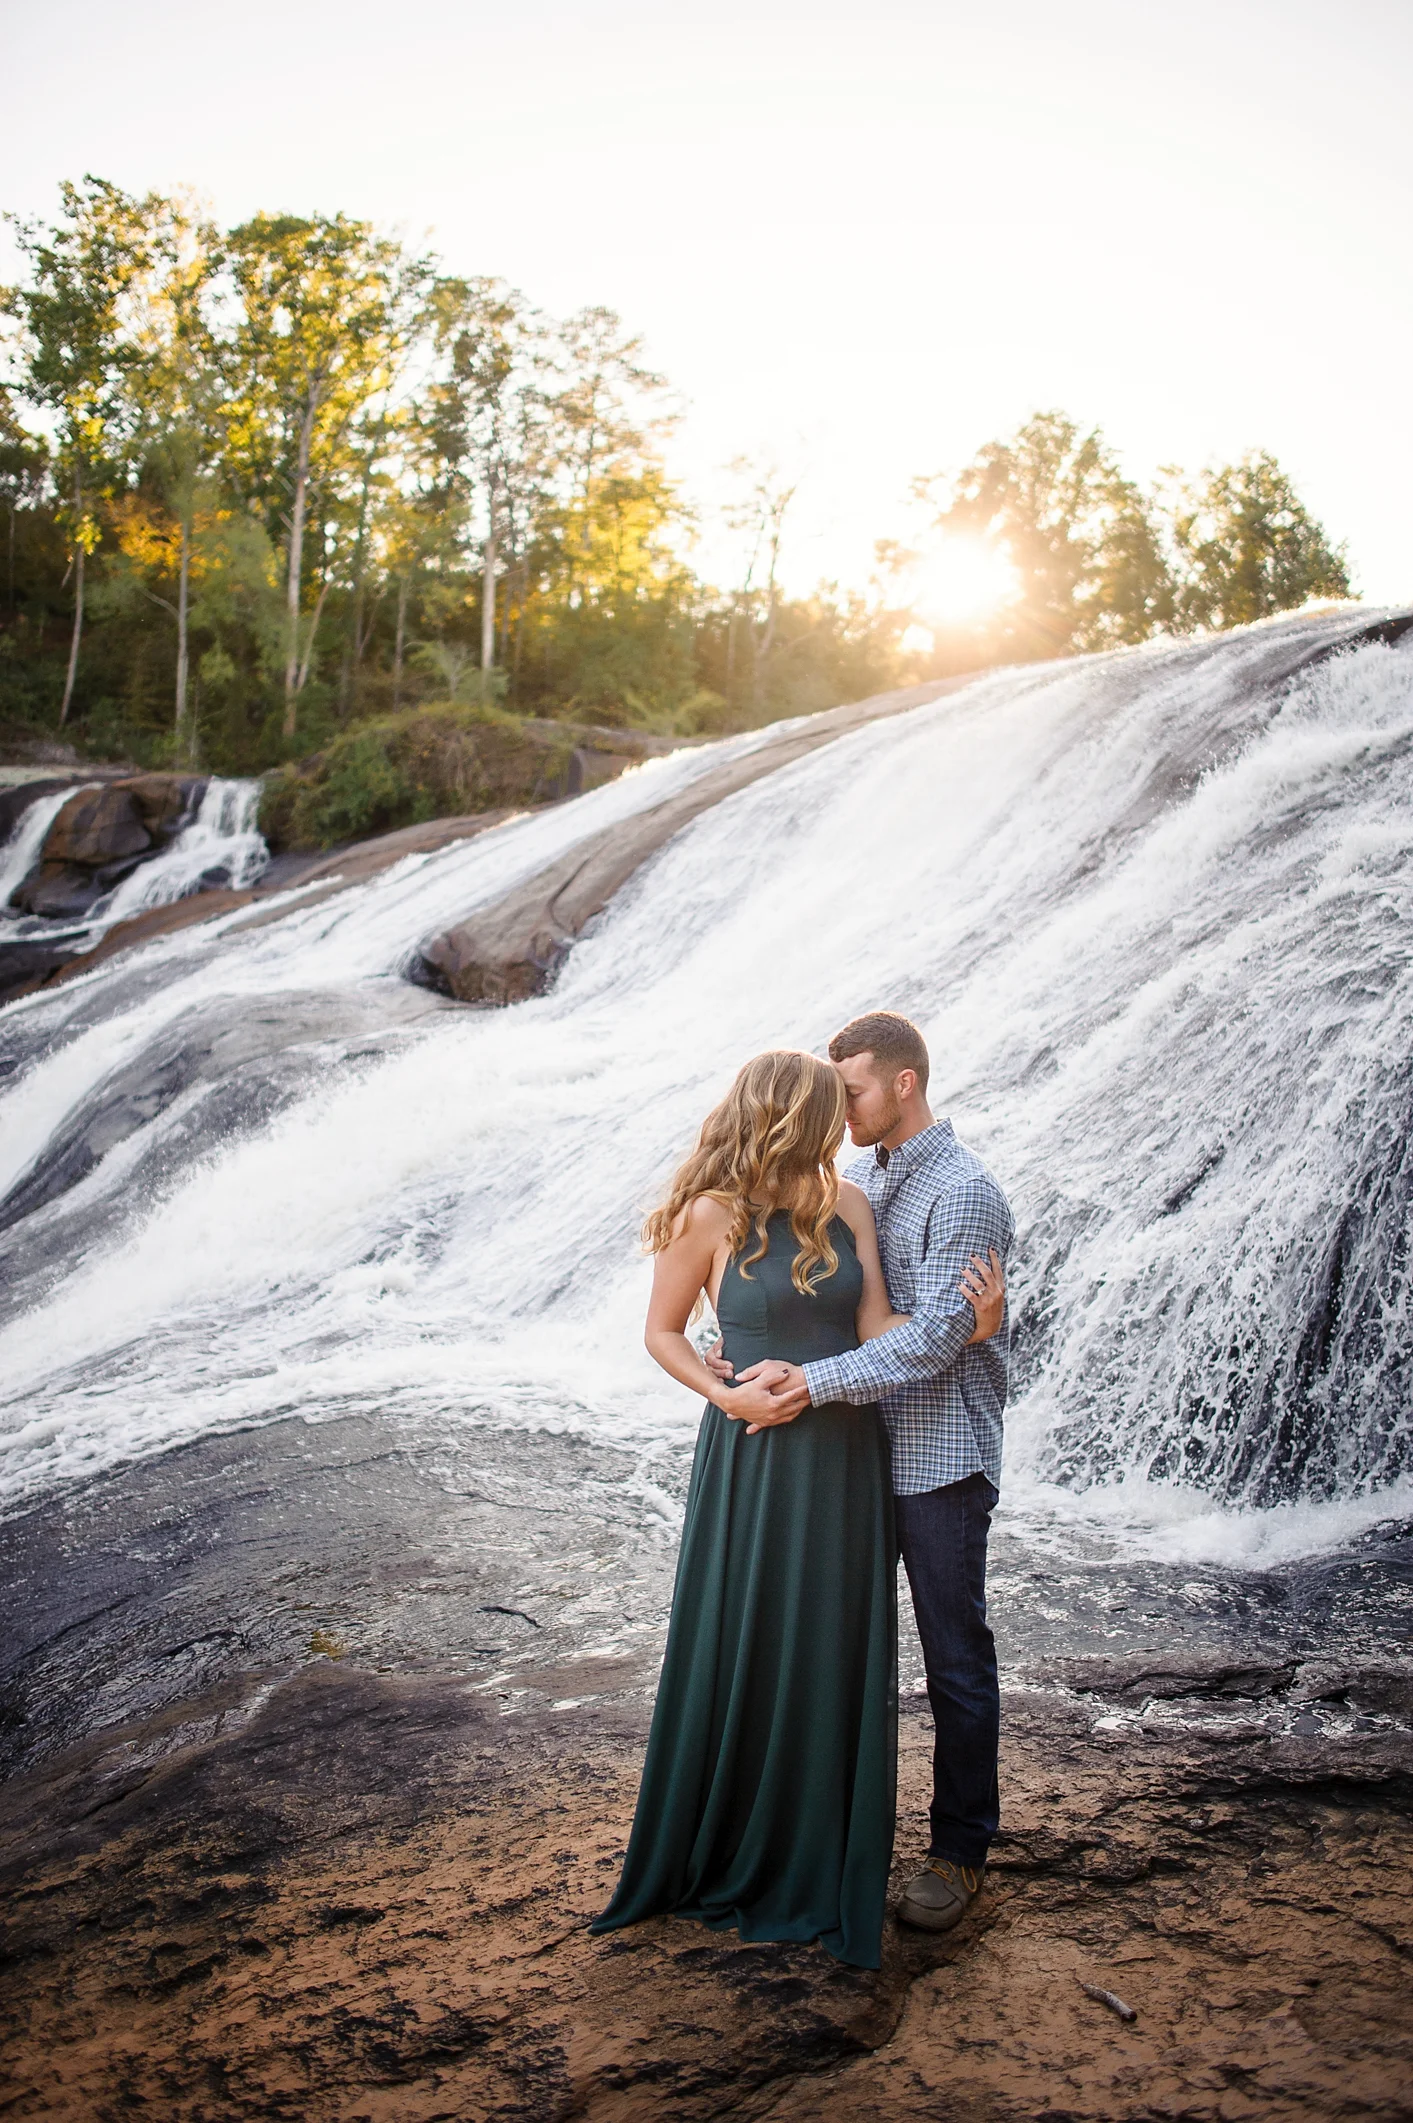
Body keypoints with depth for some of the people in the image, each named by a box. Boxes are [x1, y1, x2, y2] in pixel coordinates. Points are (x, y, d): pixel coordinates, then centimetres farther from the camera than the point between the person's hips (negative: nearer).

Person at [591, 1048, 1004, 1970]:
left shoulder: (848, 1206, 2)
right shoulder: (711, 1218, -10)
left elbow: (876, 1327, -3)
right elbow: (662, 1331, 0)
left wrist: (969, 1321, -18)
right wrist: (725, 1393, -15)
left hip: (846, 1457, 4)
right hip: (756, 1457, -3)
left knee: (837, 1657, 11)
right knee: (740, 1654, 8)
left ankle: (824, 1862, 31)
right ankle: (725, 1858, 31)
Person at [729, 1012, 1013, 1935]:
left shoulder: (964, 1192, -16)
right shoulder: (860, 1177, 9)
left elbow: (936, 1335, -24)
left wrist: (812, 1383, -28)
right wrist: (758, 1359, 2)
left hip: (940, 1457, -8)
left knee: (956, 1659, 6)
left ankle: (962, 1850, 21)